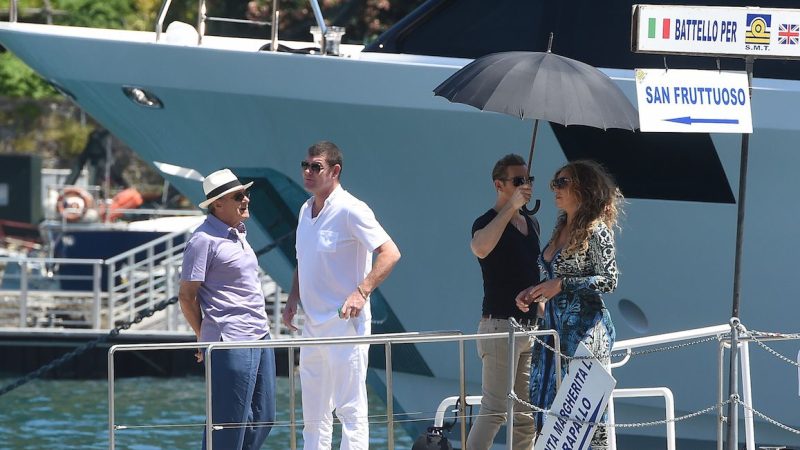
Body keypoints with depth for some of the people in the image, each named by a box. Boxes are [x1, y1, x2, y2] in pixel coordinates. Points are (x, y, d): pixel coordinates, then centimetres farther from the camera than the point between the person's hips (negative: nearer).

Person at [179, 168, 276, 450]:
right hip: (231, 342, -9)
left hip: (259, 336, 9)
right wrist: (205, 339, -2)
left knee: (262, 419, 12)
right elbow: (187, 296, -10)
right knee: (228, 422, -6)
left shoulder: (238, 234, 15)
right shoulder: (204, 240, -12)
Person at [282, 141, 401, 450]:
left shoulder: (350, 210, -12)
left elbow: (390, 253, -17)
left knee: (350, 409, -8)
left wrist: (361, 292, -25)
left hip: (344, 322, -9)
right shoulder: (306, 210, 13)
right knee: (314, 413, 12)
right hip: (313, 325, 9)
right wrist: (293, 299, 12)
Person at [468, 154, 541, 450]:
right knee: (495, 409, -13)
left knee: (526, 414, 8)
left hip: (530, 326, 8)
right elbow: (480, 248, -34)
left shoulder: (531, 225, 16)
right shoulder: (488, 223, -9)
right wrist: (511, 207, -30)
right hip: (500, 325, -8)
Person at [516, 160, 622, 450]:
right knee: (545, 401, 5)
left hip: (584, 327, -9)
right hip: (555, 324, 9)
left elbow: (609, 280, -13)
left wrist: (562, 284, -17)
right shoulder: (561, 228, 15)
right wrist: (533, 292, 8)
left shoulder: (597, 230, -9)